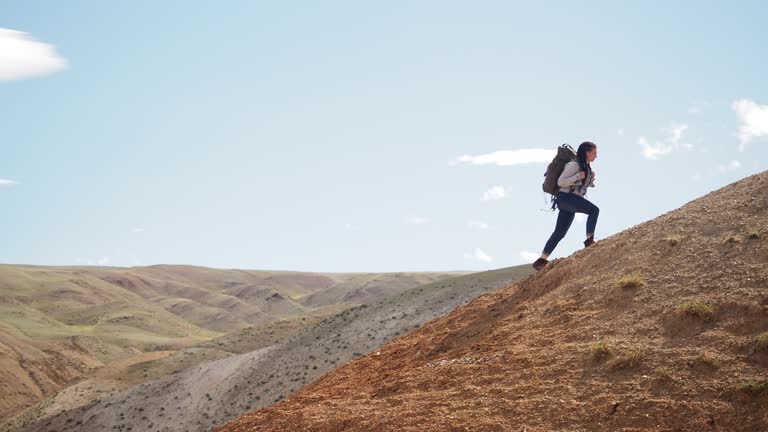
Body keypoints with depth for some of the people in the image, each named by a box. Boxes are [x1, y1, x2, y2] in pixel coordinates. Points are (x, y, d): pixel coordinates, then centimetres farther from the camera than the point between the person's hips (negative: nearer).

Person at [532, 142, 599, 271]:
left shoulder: (586, 167, 19)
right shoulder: (574, 165, -10)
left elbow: (587, 184, 28)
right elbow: (560, 181, -15)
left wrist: (591, 178, 8)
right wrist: (578, 176, -17)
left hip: (572, 200, 9)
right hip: (566, 197, -9)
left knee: (560, 232, 6)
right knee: (594, 210, -23)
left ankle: (542, 260, 6)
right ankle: (589, 240, -25)